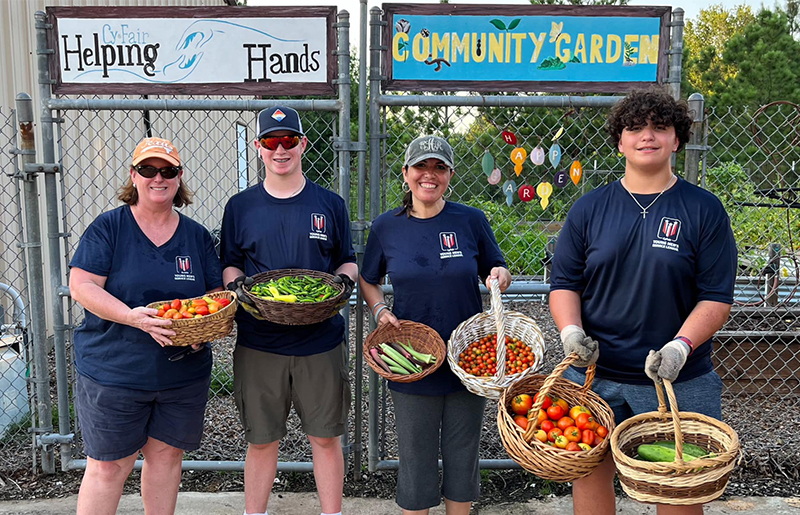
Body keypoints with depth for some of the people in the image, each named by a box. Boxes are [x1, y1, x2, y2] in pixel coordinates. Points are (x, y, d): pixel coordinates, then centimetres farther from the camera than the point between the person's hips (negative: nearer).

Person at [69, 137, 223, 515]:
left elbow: (217, 293, 10)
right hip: (113, 371, -3)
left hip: (184, 372, 3)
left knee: (167, 454, 14)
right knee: (108, 466, 4)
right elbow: (81, 286, -11)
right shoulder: (108, 227, -3)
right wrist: (133, 317, -25)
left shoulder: (197, 235, 7)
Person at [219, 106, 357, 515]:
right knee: (261, 440, 10)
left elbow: (348, 261, 12)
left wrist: (343, 279, -9)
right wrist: (238, 286, -10)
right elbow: (229, 265, 11)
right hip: (259, 343, 0)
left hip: (320, 341, 0)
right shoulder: (241, 206, 6)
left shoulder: (330, 204, 5)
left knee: (326, 437, 9)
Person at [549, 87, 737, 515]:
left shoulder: (704, 210, -1)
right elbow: (564, 282, 5)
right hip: (594, 374, 1)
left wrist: (681, 346, -19)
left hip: (679, 381, -1)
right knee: (590, 473, 11)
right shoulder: (589, 209, 4)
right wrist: (570, 330, -12)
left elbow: (716, 297, -4)